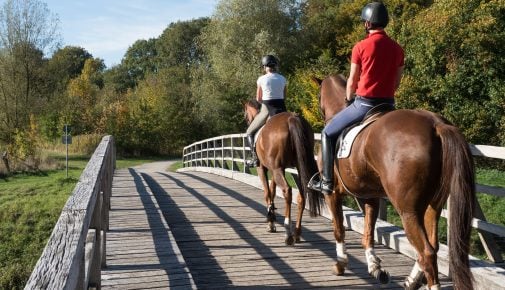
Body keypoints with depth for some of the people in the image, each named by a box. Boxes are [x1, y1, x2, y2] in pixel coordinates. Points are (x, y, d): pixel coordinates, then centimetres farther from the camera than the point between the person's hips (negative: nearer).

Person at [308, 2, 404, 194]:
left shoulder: (361, 47, -9)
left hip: (364, 103, -5)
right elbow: (396, 82, 11)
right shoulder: (397, 49, 6)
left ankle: (327, 181, 9)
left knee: (328, 133, 12)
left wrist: (349, 99, 16)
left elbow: (352, 81, -2)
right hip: (388, 104, 5)